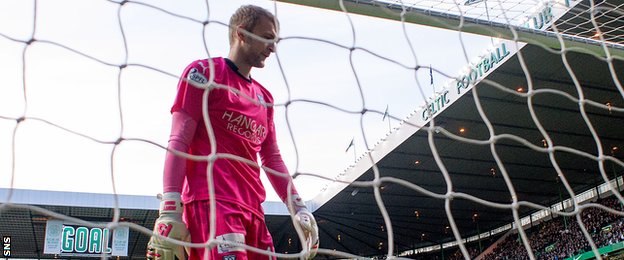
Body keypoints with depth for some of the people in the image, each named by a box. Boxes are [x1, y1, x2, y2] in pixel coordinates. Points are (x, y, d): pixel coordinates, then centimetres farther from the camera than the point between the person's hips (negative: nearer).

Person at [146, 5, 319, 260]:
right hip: (211, 201, -7)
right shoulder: (204, 71, 3)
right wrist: (170, 209, -14)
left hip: (252, 209, 7)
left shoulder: (264, 97, 23)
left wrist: (298, 207, 14)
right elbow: (179, 142, -6)